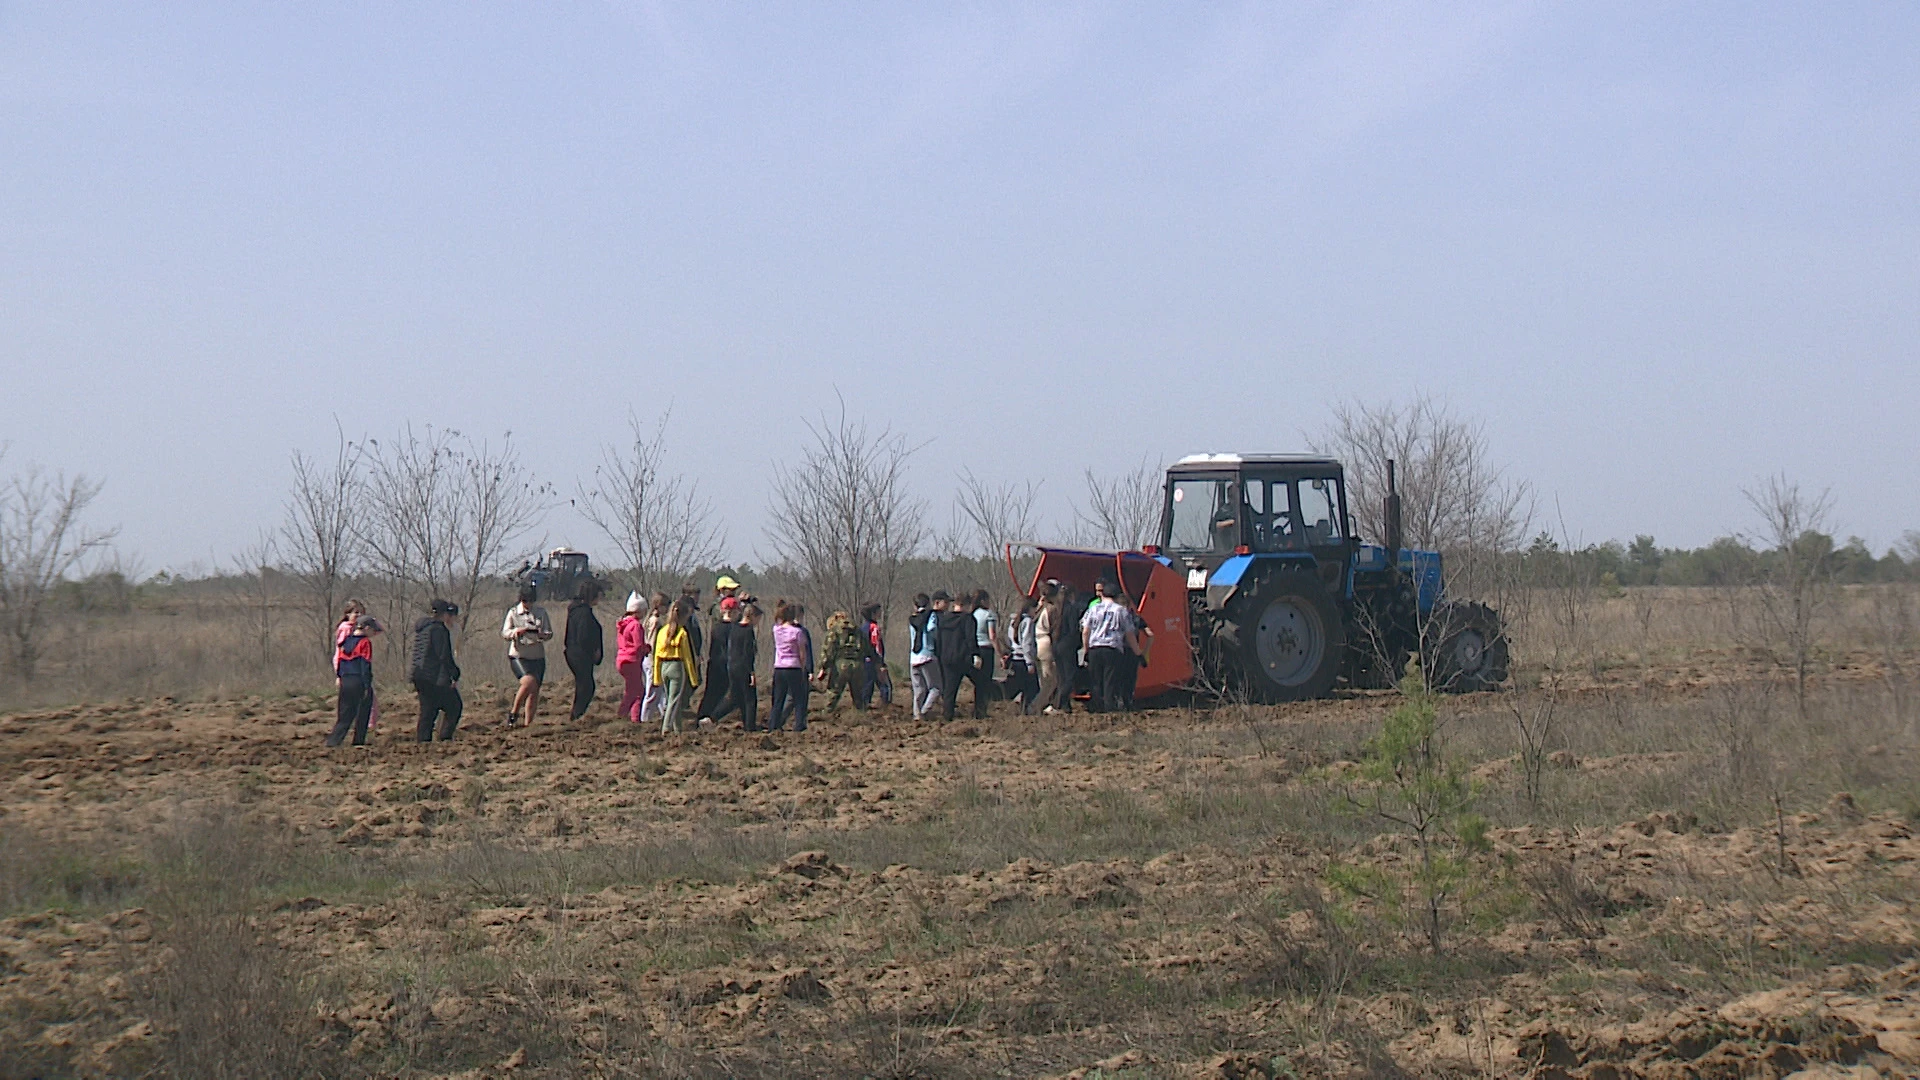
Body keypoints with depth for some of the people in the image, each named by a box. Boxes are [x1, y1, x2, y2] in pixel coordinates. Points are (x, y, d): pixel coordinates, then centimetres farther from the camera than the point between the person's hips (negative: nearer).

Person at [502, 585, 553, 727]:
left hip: (537, 657, 3)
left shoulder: (541, 612, 5)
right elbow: (504, 633, -2)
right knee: (529, 682, -26)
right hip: (518, 656, -3)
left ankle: (527, 723, 10)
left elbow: (550, 634, 4)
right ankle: (514, 713, -10)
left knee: (534, 692, 1)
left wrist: (541, 634, -19)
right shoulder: (513, 612, 2)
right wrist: (516, 631, -22)